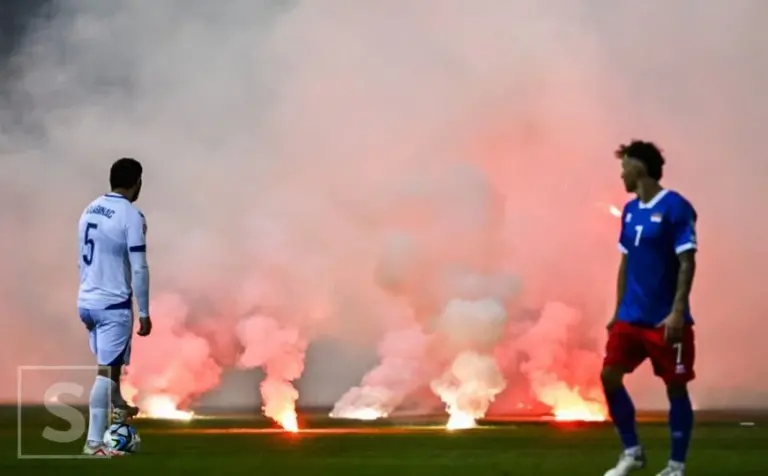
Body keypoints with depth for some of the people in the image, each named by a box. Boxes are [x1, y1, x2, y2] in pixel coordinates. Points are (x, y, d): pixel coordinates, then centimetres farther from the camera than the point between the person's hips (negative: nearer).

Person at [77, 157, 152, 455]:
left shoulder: (90, 210, 9)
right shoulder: (131, 216, -13)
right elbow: (139, 269, -15)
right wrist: (144, 313, -9)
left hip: (87, 302, 8)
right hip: (114, 305, -8)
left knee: (110, 362, 26)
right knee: (106, 371, -6)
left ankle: (118, 408, 43)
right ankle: (94, 442, -7)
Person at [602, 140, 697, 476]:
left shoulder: (676, 207, -12)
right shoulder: (630, 210, 11)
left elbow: (687, 263, -15)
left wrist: (677, 312, -21)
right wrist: (618, 311, 16)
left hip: (665, 320, -7)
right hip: (631, 317, 7)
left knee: (675, 388, 3)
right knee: (609, 377, 3)